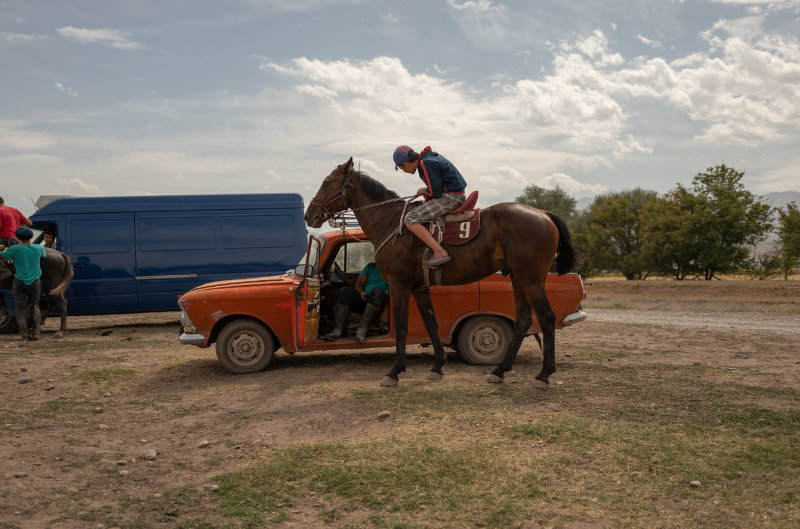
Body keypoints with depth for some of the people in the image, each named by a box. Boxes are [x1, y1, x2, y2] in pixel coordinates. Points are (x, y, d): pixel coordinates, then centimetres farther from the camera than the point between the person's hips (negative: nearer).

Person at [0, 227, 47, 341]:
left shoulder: (16, 249, -14)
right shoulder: (38, 248, -5)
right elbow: (44, 254, 17)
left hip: (20, 283, -2)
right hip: (35, 282, 2)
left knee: (21, 309, 9)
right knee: (34, 307, 17)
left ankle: (25, 335, 4)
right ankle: (35, 333, 8)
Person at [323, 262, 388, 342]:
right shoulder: (371, 266, 24)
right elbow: (358, 284, 18)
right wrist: (361, 292, -4)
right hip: (363, 299, 4)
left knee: (377, 291, -36)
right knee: (345, 290, -22)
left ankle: (363, 328, -46)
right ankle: (338, 329, -33)